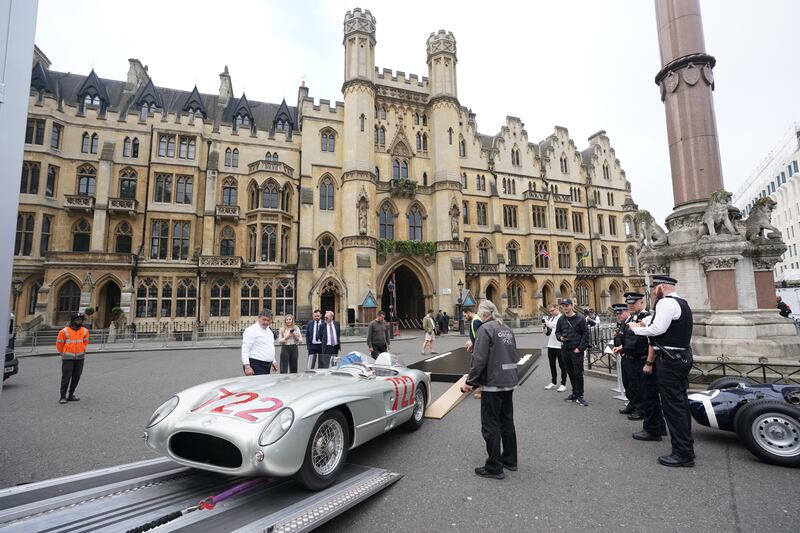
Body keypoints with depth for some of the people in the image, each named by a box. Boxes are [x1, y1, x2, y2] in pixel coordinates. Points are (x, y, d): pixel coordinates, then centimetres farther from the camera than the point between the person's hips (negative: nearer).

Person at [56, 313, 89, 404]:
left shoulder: (85, 331, 3)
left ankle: (71, 395, 19)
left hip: (80, 358, 4)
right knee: (66, 377, -5)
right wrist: (63, 354, 14)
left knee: (76, 377, 8)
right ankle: (63, 397, 5)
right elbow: (59, 344, 4)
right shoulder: (64, 331, -9)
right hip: (68, 358, -4)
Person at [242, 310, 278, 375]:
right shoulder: (252, 330, -11)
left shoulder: (269, 331, 16)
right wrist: (247, 366, -24)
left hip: (267, 365, 8)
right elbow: (245, 349, -17)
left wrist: (273, 362, 24)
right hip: (256, 365, -8)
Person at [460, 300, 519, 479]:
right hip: (509, 381, 8)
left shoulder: (485, 329, -13)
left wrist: (470, 381, -10)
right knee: (507, 421, 19)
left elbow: (479, 359, -19)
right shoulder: (507, 329, 12)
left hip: (493, 384, -8)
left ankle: (494, 467, 10)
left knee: (490, 426, 2)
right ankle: (510, 460, 31)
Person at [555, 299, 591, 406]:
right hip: (565, 350, 5)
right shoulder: (561, 320, 8)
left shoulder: (580, 319, -5)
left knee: (578, 373, -3)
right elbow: (557, 332, 17)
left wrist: (580, 348, -11)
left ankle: (579, 396, 6)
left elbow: (586, 333, -5)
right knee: (570, 373, 12)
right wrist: (560, 337, -6)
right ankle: (575, 393, 24)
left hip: (576, 350, -5)